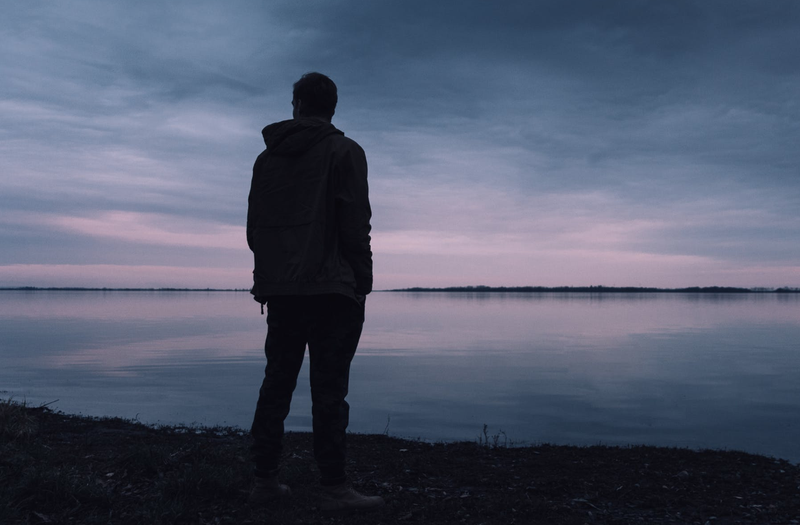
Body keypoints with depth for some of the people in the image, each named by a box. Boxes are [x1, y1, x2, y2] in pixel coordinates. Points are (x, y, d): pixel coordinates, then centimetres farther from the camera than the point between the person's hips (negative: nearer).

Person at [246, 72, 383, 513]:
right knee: (329, 390, -4)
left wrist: (268, 277, 17)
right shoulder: (344, 152, -1)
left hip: (278, 290, 5)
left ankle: (265, 481, 15)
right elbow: (355, 226, -10)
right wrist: (362, 285, -4)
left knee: (276, 384, 11)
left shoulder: (267, 158, 15)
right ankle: (334, 489, 0)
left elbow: (254, 228, 13)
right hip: (331, 290, -5)